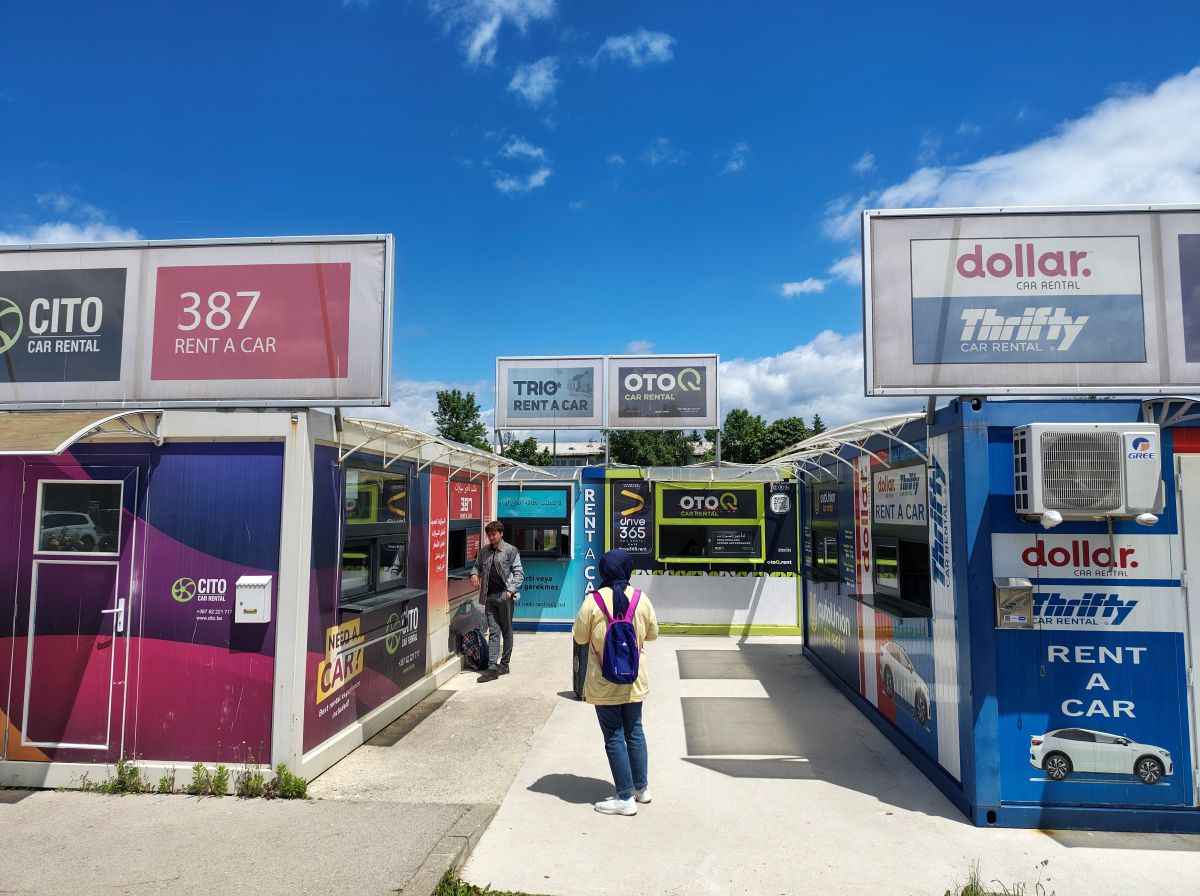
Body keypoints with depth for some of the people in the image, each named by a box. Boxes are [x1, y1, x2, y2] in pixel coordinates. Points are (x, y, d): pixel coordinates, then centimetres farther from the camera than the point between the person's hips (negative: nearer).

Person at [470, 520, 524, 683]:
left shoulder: (510, 550, -3)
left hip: (504, 596, -4)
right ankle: (492, 668, 0)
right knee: (493, 632, 2)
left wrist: (510, 591, -15)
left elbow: (519, 573, -5)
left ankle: (504, 664, 19)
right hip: (489, 596, 4)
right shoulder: (485, 551, 12)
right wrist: (474, 574, 0)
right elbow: (477, 565, 24)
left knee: (506, 631, 8)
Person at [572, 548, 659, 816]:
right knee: (635, 732, 18)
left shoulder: (593, 600, -15)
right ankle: (641, 787, 31)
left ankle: (625, 797, 13)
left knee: (614, 738, 6)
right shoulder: (641, 599, -7)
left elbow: (580, 637, -6)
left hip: (604, 683, -3)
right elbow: (652, 634, 5)